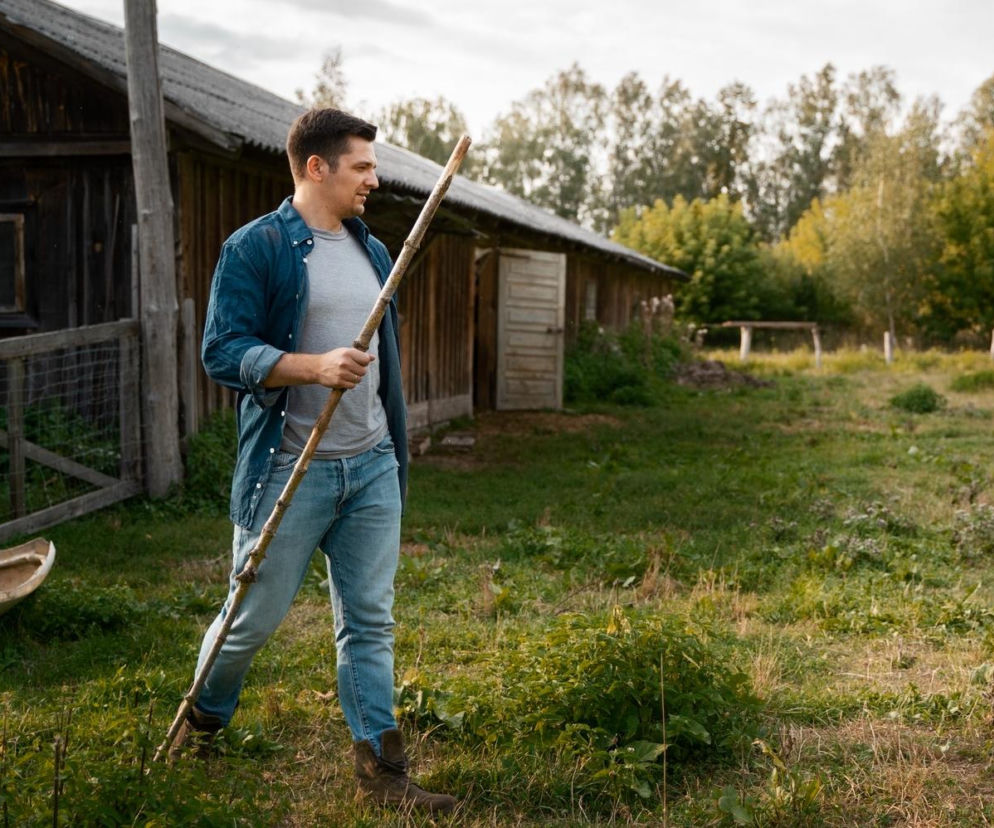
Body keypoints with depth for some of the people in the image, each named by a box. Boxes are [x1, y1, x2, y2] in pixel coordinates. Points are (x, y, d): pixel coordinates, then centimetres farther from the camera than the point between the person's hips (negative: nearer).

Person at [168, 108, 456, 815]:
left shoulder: (373, 251, 14)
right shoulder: (256, 248, -7)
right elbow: (223, 352, -14)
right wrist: (316, 366, -27)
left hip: (372, 468, 6)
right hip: (290, 468, -5)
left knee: (369, 621, 7)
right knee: (254, 617, 6)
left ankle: (381, 769, 15)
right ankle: (203, 721, 34)